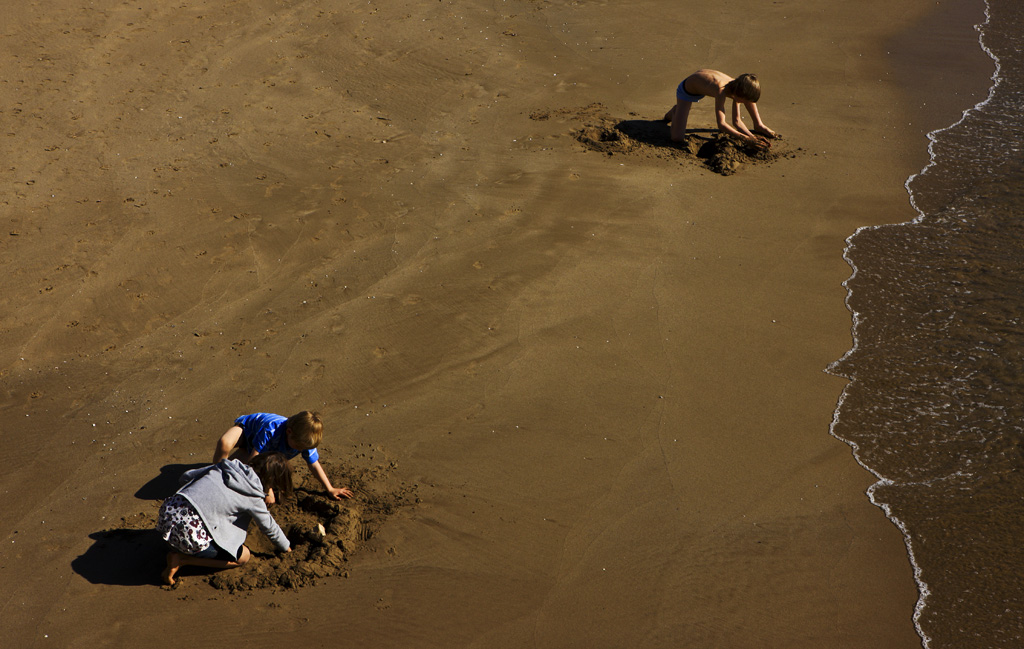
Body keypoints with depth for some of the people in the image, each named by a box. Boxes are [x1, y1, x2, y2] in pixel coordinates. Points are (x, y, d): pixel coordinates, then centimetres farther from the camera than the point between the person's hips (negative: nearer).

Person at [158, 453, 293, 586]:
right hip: (189, 532, -7)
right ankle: (182, 559, 1)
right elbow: (270, 527, 16)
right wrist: (287, 549, 34)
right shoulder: (253, 497, 2)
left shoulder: (226, 466, 15)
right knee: (243, 557, 12)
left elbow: (186, 477, 22)